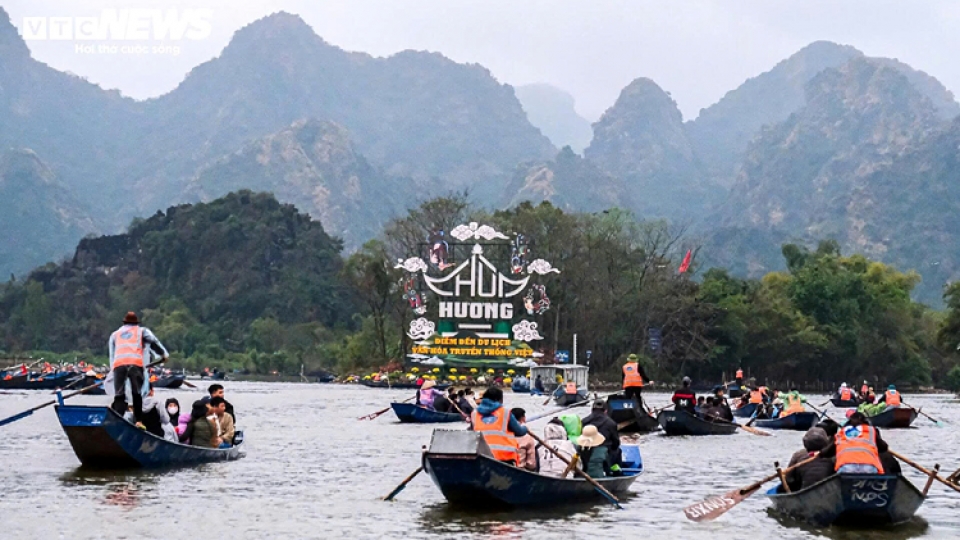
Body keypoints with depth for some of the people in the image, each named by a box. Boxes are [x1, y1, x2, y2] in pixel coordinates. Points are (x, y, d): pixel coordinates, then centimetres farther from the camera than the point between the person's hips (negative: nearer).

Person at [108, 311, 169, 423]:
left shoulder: (115, 334, 33)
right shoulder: (142, 331, 24)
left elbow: (112, 354, 30)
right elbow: (153, 342, 10)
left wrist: (112, 369, 29)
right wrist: (164, 354, 14)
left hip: (118, 364, 2)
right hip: (136, 363, -2)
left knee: (119, 395, 0)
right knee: (137, 393, 4)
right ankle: (139, 421, -3)